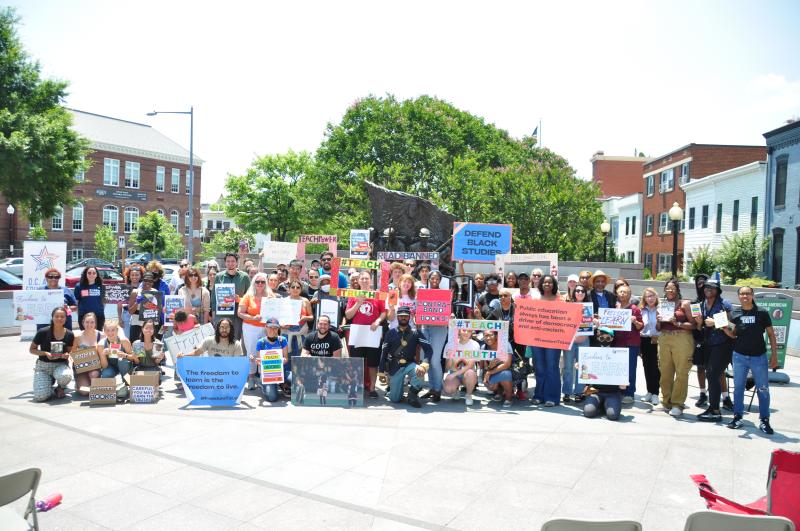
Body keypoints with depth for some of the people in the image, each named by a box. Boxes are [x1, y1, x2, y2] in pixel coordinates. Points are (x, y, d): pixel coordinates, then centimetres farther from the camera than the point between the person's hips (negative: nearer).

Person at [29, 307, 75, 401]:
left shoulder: (69, 335, -4)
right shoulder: (43, 332, -11)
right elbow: (31, 349, -1)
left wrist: (66, 354, -15)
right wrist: (45, 353, -18)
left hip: (61, 365, 1)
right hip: (43, 366, -1)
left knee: (66, 376, -38)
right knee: (40, 397, -19)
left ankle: (60, 388, 1)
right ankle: (50, 380, 18)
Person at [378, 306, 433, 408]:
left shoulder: (416, 332, -1)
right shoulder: (391, 333, 2)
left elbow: (428, 349, -13)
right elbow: (383, 353, 4)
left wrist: (424, 364, -30)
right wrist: (381, 372, 0)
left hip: (410, 364, 0)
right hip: (395, 367, 0)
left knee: (420, 371, -36)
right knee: (395, 399, -7)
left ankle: (413, 394, -9)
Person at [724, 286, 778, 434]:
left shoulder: (762, 313, -3)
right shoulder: (735, 314, 3)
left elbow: (771, 335, 1)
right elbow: (733, 335, 8)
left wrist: (774, 354, -3)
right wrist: (725, 329, -12)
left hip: (759, 357, -2)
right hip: (739, 356, 2)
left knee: (763, 390, 3)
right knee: (738, 388, 8)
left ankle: (764, 420, 14)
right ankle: (738, 417, 17)